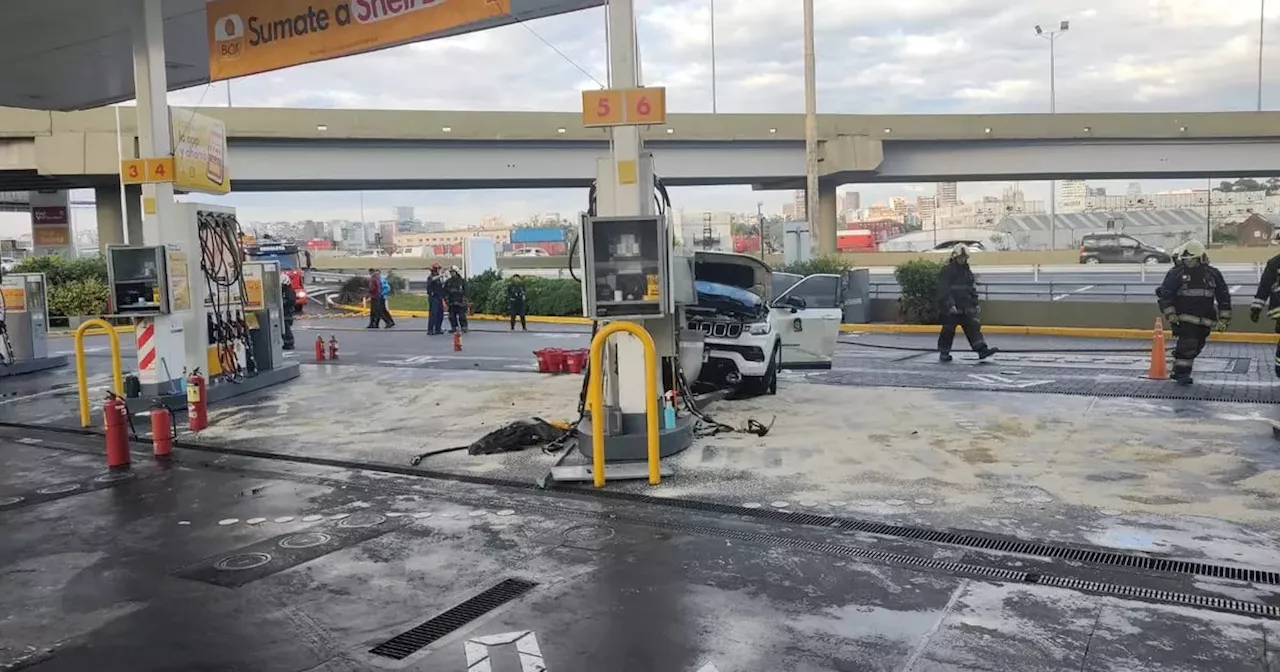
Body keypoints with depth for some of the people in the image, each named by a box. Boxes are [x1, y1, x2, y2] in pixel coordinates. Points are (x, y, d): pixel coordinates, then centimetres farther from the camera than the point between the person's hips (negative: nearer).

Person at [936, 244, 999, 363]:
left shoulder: (967, 271, 14)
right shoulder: (947, 271, -9)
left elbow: (973, 288, 21)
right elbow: (944, 290, -15)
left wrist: (975, 303, 15)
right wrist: (950, 305, -22)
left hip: (966, 307, 6)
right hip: (950, 308, -6)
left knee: (974, 326, -3)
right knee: (948, 330, 0)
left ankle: (982, 349, -8)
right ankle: (943, 353, 12)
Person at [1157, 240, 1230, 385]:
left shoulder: (1213, 274, 6)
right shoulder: (1176, 273, -3)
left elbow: (1224, 297, 11)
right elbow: (1163, 294, -2)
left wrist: (1224, 318, 6)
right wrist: (1170, 313, -11)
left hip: (1205, 321, 4)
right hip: (1183, 318, -4)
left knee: (1196, 346, 8)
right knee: (1187, 343, -15)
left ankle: (1181, 371, 21)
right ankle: (1181, 373, -5)